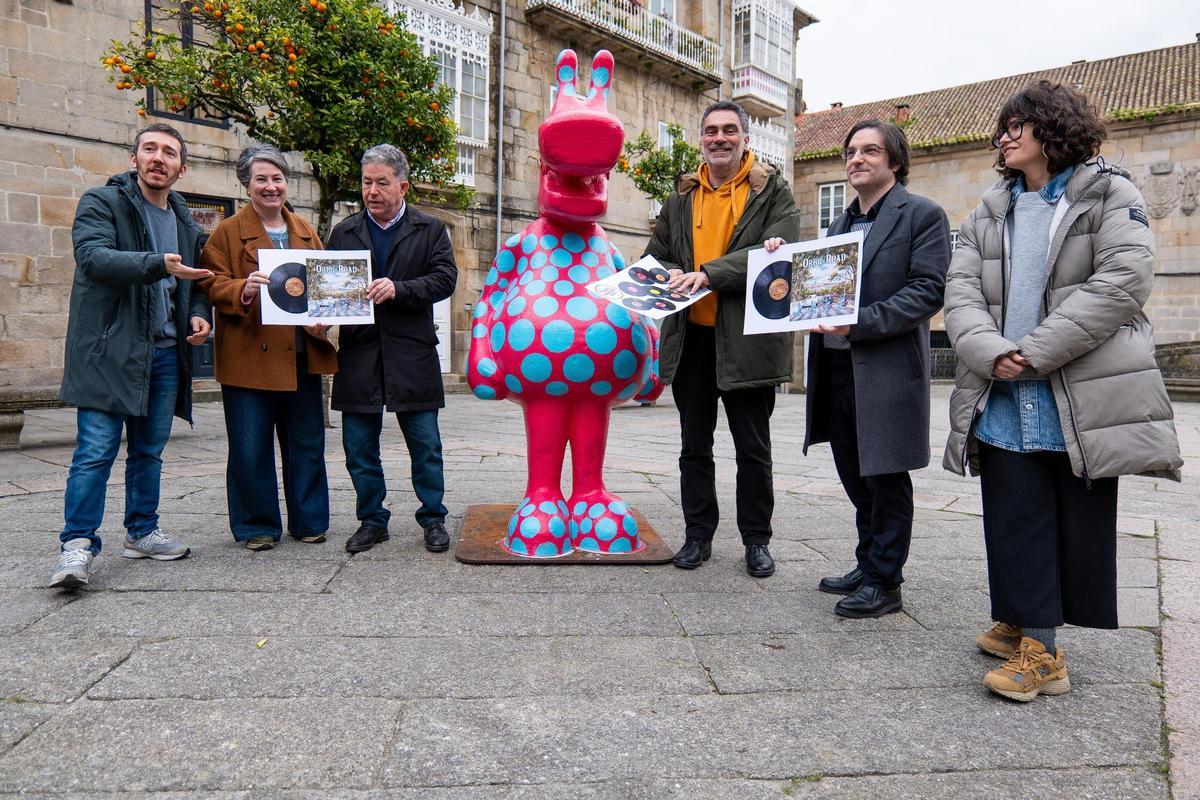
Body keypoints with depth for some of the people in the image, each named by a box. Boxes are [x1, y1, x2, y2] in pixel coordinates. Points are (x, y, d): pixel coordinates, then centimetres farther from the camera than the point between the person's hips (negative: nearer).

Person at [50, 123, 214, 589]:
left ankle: (142, 533, 25)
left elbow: (194, 282, 26)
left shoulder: (185, 223, 17)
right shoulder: (103, 202, -1)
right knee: (96, 451, -8)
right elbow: (93, 256, -19)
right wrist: (158, 265, -33)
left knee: (149, 450, 13)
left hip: (165, 354, 6)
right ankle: (77, 545, -1)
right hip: (109, 350, -6)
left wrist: (199, 314, 4)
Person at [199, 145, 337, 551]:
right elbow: (212, 285, -3)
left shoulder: (305, 231, 16)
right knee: (250, 449, 2)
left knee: (307, 444, 9)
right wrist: (243, 290, -24)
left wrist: (322, 319, -1)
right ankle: (257, 526, 17)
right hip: (249, 357, -3)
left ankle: (309, 521, 23)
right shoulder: (228, 232, 3)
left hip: (301, 357, 4)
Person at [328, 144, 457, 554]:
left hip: (412, 354, -2)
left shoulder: (430, 229, 6)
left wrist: (398, 288, -19)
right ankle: (372, 521, 22)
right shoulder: (344, 232, 14)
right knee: (360, 448, 8)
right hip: (358, 355, 3)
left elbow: (445, 279, -5)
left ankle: (433, 520, 17)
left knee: (425, 445, 4)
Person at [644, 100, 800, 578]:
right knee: (695, 445, 12)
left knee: (753, 448, 7)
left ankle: (757, 540, 21)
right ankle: (698, 534, 25)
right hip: (691, 337, 4)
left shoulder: (772, 192, 0)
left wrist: (709, 274, -24)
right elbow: (653, 256, 15)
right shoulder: (681, 199, 12)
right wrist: (671, 277, -9)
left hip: (747, 338, -4)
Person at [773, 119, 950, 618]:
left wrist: (860, 322, -22)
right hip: (835, 368, 7)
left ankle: (883, 583, 14)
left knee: (886, 480, 2)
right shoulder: (841, 224, 19)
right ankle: (868, 567, 30)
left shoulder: (923, 215, -4)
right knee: (857, 480, 16)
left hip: (887, 370, -7)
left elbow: (928, 291, -14)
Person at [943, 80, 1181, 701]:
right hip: (1002, 400, 3)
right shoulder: (987, 214, 15)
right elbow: (961, 291, 3)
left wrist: (1036, 353, -18)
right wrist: (988, 352, -16)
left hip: (1084, 396, -3)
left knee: (1082, 525, 7)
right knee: (1014, 522, 4)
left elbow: (1124, 280, -12)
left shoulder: (1110, 196, 3)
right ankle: (1034, 643, 16)